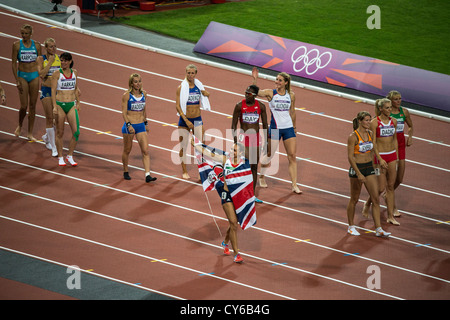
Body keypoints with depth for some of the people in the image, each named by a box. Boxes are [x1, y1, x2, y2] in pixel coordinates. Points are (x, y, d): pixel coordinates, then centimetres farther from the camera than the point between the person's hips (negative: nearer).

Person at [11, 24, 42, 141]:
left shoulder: (36, 45, 2)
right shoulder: (17, 45, -4)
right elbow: (14, 63, -3)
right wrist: (17, 80, -10)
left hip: (34, 75, 2)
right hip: (22, 75, -2)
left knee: (32, 105, 3)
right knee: (24, 106, -5)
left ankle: (30, 133, 11)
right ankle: (20, 125, 25)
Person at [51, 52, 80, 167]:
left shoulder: (74, 72, 6)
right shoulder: (57, 73, -5)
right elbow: (53, 90, -7)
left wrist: (78, 103, 19)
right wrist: (54, 106, -14)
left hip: (71, 105, 3)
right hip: (60, 104, -3)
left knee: (76, 132, -6)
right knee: (60, 132, 3)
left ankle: (70, 156, 9)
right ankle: (60, 157, 15)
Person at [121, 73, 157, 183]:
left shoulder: (143, 94, 6)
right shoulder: (126, 95, -8)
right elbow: (124, 112, -12)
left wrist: (146, 123, 19)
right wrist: (129, 125, -21)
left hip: (141, 126, 4)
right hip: (129, 125, -4)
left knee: (145, 150, -8)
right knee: (127, 150, 10)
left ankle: (147, 175, -12)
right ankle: (125, 172, 29)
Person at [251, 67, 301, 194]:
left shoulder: (291, 95, 4)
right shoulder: (271, 93, -5)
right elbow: (256, 92, -21)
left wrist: (294, 127, 20)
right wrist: (255, 80, -36)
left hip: (288, 128, 3)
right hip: (275, 128, -3)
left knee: (292, 156, -2)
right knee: (269, 155, 6)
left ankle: (294, 185, 1)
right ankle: (261, 176, 33)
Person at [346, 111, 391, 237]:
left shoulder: (371, 134, 4)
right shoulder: (353, 137, -15)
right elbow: (350, 157, -15)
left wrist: (380, 159, -3)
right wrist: (359, 174, -20)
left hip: (369, 167, 6)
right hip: (356, 168, -6)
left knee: (376, 199, -1)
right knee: (354, 199, 7)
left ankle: (378, 229, 0)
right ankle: (351, 226, 25)